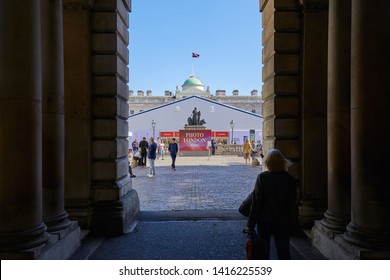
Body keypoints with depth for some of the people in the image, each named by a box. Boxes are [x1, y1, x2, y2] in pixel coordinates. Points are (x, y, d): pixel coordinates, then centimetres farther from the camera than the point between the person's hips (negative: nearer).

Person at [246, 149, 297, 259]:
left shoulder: (262, 177, -14)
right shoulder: (290, 180, -8)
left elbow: (256, 202, -13)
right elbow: (292, 202, 1)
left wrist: (250, 225, -7)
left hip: (264, 221, -1)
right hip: (284, 221, 2)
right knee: (283, 251, 12)